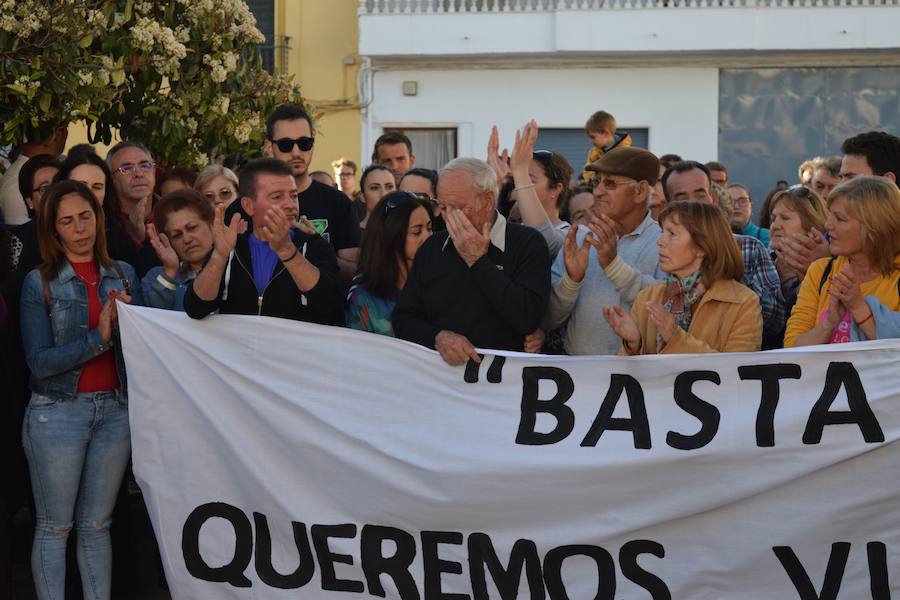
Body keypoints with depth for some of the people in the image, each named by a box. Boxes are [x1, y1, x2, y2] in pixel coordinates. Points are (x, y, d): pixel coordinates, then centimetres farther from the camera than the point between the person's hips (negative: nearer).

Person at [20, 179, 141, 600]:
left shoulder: (124, 275, 8)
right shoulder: (39, 283, -3)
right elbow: (39, 362, -10)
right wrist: (98, 337, -20)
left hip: (115, 409, 3)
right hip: (58, 411, -3)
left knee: (97, 525, 8)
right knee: (54, 526, 1)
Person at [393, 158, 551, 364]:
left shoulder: (528, 243, -2)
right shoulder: (432, 248, 13)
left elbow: (527, 319, -15)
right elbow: (403, 319, 13)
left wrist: (477, 261, -9)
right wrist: (438, 337, -8)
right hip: (438, 368, 4)